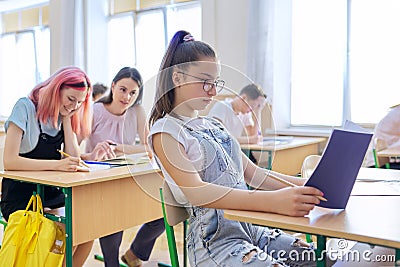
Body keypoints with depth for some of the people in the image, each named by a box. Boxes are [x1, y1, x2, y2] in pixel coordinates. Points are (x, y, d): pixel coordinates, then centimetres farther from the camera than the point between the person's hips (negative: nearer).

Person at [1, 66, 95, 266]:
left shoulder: (65, 116, 7)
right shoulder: (25, 107, -11)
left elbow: (73, 159, -4)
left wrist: (67, 118, -6)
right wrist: (56, 164, -31)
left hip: (50, 194, 6)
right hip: (20, 199, -6)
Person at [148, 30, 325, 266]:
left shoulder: (214, 125, 15)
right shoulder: (165, 132, -6)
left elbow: (253, 174, 13)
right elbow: (196, 191, -21)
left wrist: (308, 185, -2)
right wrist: (273, 201, -32)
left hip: (251, 228, 7)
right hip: (214, 240, -7)